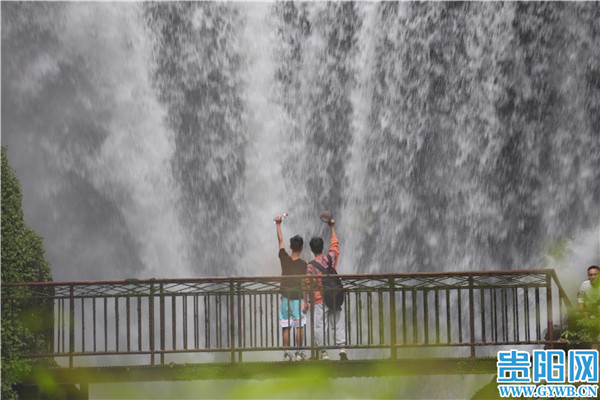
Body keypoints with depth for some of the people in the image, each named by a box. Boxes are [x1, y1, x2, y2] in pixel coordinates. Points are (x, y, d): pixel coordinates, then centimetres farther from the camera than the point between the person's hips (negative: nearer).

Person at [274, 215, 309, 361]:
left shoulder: (284, 258, -4)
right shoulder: (303, 264, -11)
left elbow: (280, 241, 9)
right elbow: (303, 284, -11)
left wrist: (278, 224, 18)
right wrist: (306, 302, -5)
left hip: (285, 297, 3)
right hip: (298, 298, -3)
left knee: (286, 327, 5)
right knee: (299, 326, 4)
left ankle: (286, 353, 5)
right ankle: (299, 353, 4)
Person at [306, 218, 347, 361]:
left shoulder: (311, 266, -8)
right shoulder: (331, 257, 2)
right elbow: (334, 244, 21)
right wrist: (332, 227, 30)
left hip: (319, 300, -4)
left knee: (320, 326, 0)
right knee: (338, 323, 6)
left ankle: (323, 352, -2)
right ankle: (341, 346, -7)